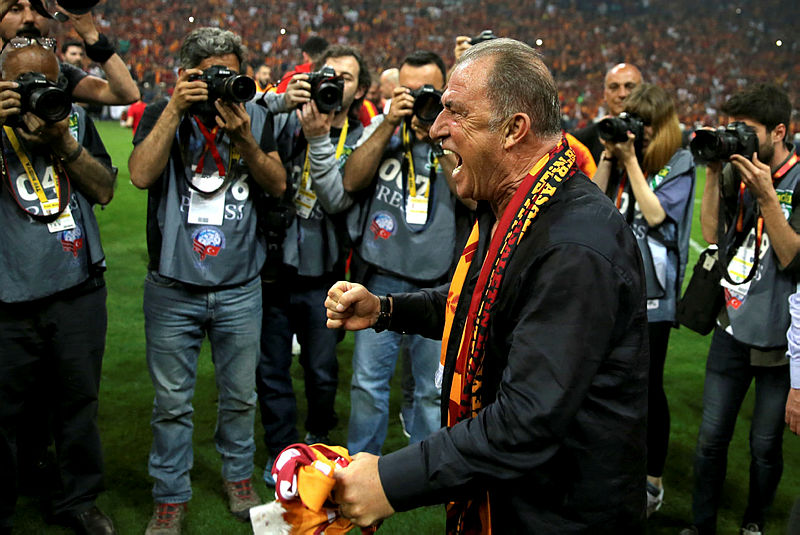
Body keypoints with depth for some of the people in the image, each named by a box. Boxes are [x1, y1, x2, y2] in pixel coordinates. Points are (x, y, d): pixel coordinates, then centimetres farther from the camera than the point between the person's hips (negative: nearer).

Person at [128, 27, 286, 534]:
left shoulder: (255, 116, 5)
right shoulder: (161, 115, 0)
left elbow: (278, 184, -3)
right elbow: (141, 175, -16)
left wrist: (243, 137, -17)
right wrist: (175, 109, -19)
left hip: (239, 287, 2)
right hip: (173, 287, -1)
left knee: (241, 395, 15)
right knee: (172, 402, 7)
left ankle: (239, 475, 37)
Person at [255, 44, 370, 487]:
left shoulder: (360, 142, -1)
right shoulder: (287, 120, 0)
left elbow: (338, 200, -16)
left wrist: (318, 138, -25)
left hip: (322, 273, 0)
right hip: (273, 263, 0)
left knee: (323, 372, 12)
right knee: (271, 369, 8)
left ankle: (318, 440, 39)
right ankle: (282, 452, 27)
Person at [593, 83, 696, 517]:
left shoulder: (679, 163, -5)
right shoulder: (620, 154, 8)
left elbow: (655, 214, -16)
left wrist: (631, 161, -15)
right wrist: (608, 156, -7)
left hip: (652, 290, -5)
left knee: (648, 388, 3)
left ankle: (653, 481, 19)